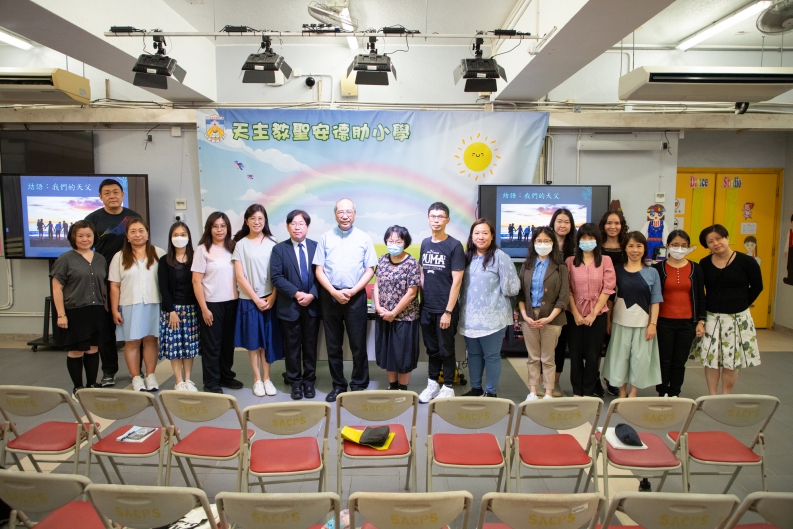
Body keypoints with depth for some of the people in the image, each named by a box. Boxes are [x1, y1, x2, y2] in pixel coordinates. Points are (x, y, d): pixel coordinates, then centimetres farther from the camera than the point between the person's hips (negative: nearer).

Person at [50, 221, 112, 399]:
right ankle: (78, 388, 16)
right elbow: (57, 288, -6)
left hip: (96, 312, 4)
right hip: (75, 312, -4)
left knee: (93, 350, 11)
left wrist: (106, 308, 12)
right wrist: (61, 314, -11)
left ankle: (92, 385, 22)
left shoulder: (100, 259, 11)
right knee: (76, 351, 3)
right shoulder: (65, 259, -4)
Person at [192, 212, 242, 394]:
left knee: (228, 342, 13)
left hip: (231, 302, 4)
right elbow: (196, 282, -8)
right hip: (212, 303, -4)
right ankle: (211, 382, 17)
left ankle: (226, 376, 28)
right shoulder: (203, 249, -7)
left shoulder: (232, 248, 6)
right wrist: (204, 308, -12)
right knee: (211, 344, 6)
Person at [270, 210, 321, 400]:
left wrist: (312, 295, -14)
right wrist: (296, 293, -17)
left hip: (312, 305, 1)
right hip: (289, 306, -1)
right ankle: (295, 382, 21)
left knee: (310, 346, 10)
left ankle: (309, 381, 22)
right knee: (292, 347, 8)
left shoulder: (316, 247, 4)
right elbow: (276, 277, -8)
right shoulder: (279, 249, 0)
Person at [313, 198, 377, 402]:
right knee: (333, 345, 9)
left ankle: (359, 385, 17)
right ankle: (338, 385, 21)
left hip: (356, 297, -1)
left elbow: (369, 270, 0)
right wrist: (334, 292, -11)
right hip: (330, 296, 1)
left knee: (358, 344, 4)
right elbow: (319, 270, 1)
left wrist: (351, 292, -11)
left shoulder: (364, 238, 3)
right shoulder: (325, 238, 4)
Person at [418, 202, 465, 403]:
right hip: (426, 308, 5)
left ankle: (448, 387, 20)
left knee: (446, 350, 7)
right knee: (432, 349, 15)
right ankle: (432, 384, 28)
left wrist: (448, 311, -16)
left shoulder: (454, 246, -10)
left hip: (445, 309, -5)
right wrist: (422, 301, 8)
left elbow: (457, 281, -13)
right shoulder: (425, 243, 7)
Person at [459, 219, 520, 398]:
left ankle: (491, 391, 21)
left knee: (491, 355, 7)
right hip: (469, 316, 6)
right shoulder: (467, 256, 7)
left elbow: (512, 287, -14)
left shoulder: (500, 257, -12)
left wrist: (494, 295, 0)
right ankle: (475, 388, 31)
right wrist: (464, 306, 9)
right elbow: (461, 283, 16)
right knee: (473, 354, 17)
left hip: (492, 317, -6)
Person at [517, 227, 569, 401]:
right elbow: (520, 293, 5)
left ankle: (548, 394, 15)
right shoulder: (526, 266, 8)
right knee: (533, 358, 10)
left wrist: (549, 318, -14)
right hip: (529, 317, 2)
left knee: (548, 359, 6)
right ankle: (532, 392, 18)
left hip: (552, 318, -2)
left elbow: (564, 296, -6)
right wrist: (524, 315, -7)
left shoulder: (560, 267, -1)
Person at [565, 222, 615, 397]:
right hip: (575, 315, 1)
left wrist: (593, 314, -10)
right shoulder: (570, 261, 2)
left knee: (592, 354, 5)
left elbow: (607, 289, -5)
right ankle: (577, 391, 17)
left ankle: (588, 392, 16)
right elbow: (567, 290, -2)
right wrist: (575, 314, -10)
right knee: (576, 354, 6)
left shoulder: (605, 260, 0)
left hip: (597, 315, -1)